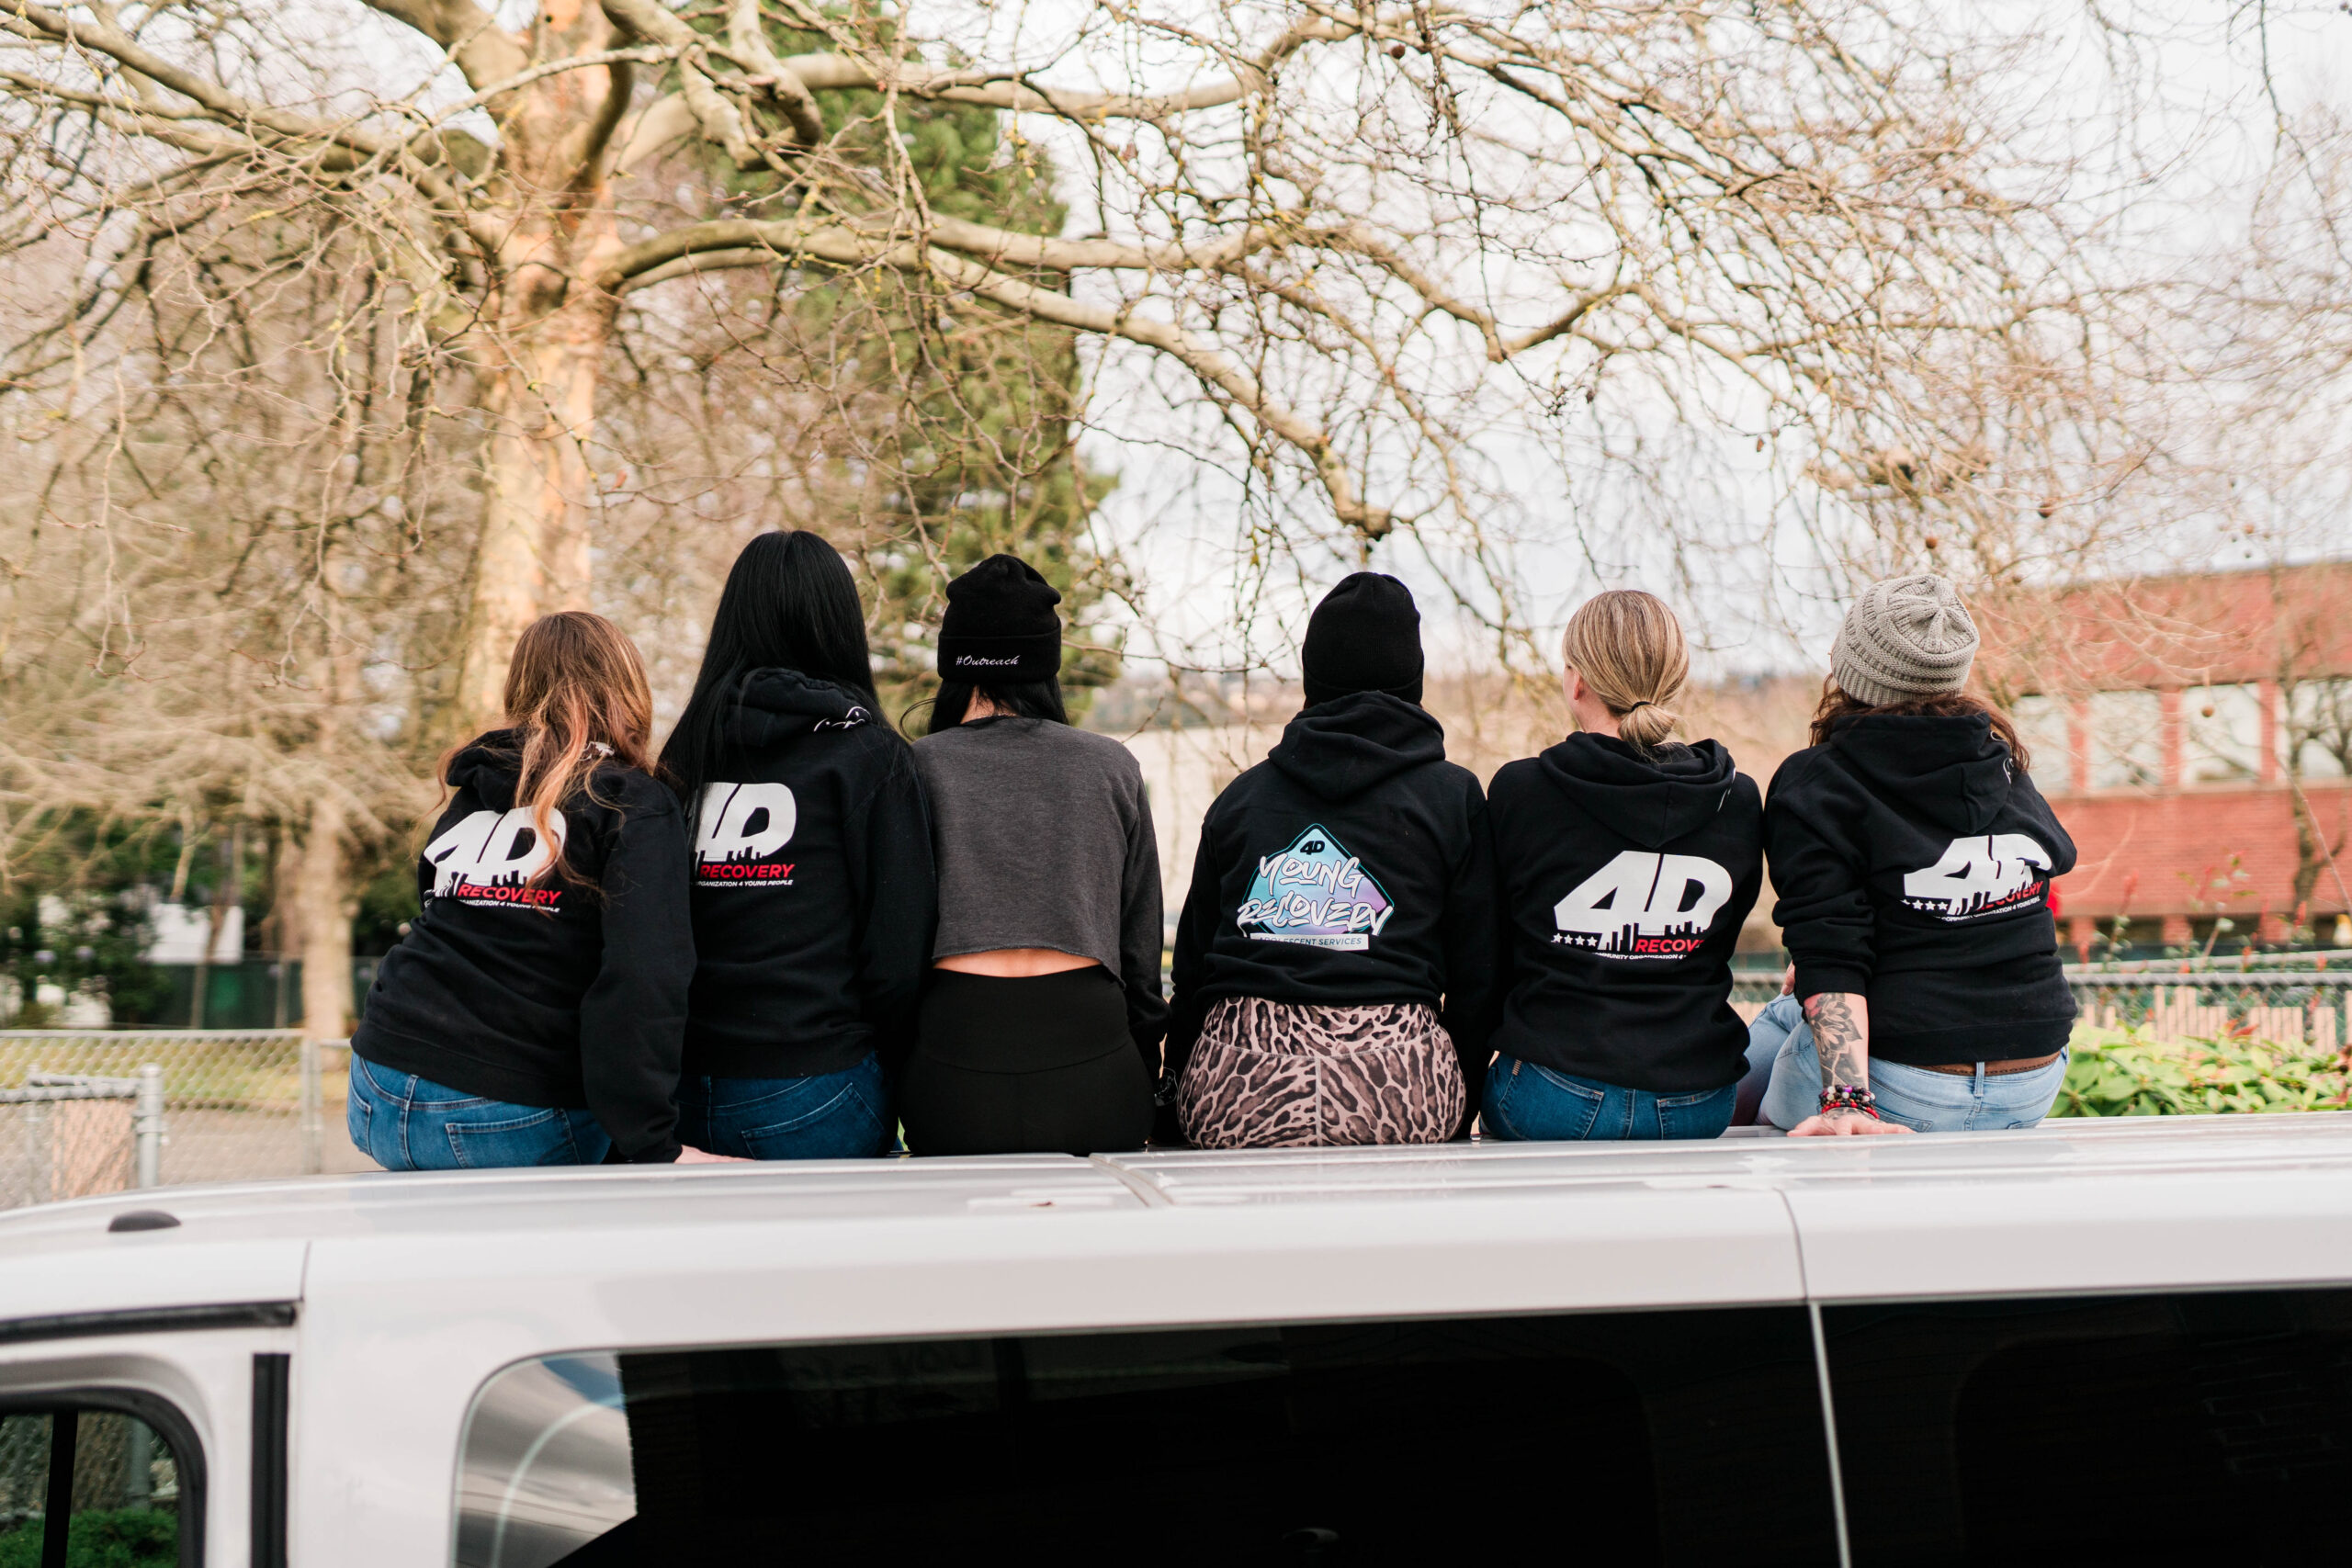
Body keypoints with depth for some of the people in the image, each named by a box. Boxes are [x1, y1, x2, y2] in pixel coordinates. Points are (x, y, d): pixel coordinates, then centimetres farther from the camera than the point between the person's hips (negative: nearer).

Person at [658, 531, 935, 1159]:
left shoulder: (686, 753, 6)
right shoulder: (869, 754, -5)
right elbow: (899, 948, -8)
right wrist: (893, 1079, 5)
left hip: (687, 1088, 4)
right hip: (811, 1097, -4)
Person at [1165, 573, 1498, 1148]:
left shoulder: (1241, 795, 13)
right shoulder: (1454, 797, 7)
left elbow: (1192, 969, 15)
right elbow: (1476, 976, 7)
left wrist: (1181, 1111, 22)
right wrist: (1460, 1108, 17)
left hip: (1241, 1084, 2)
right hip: (1397, 1089, -2)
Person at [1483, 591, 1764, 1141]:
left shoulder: (1520, 790, -8)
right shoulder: (1739, 801, 0)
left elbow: (1487, 955, 2)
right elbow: (1716, 943, 12)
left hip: (1552, 1104, -2)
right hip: (1700, 1107, 2)